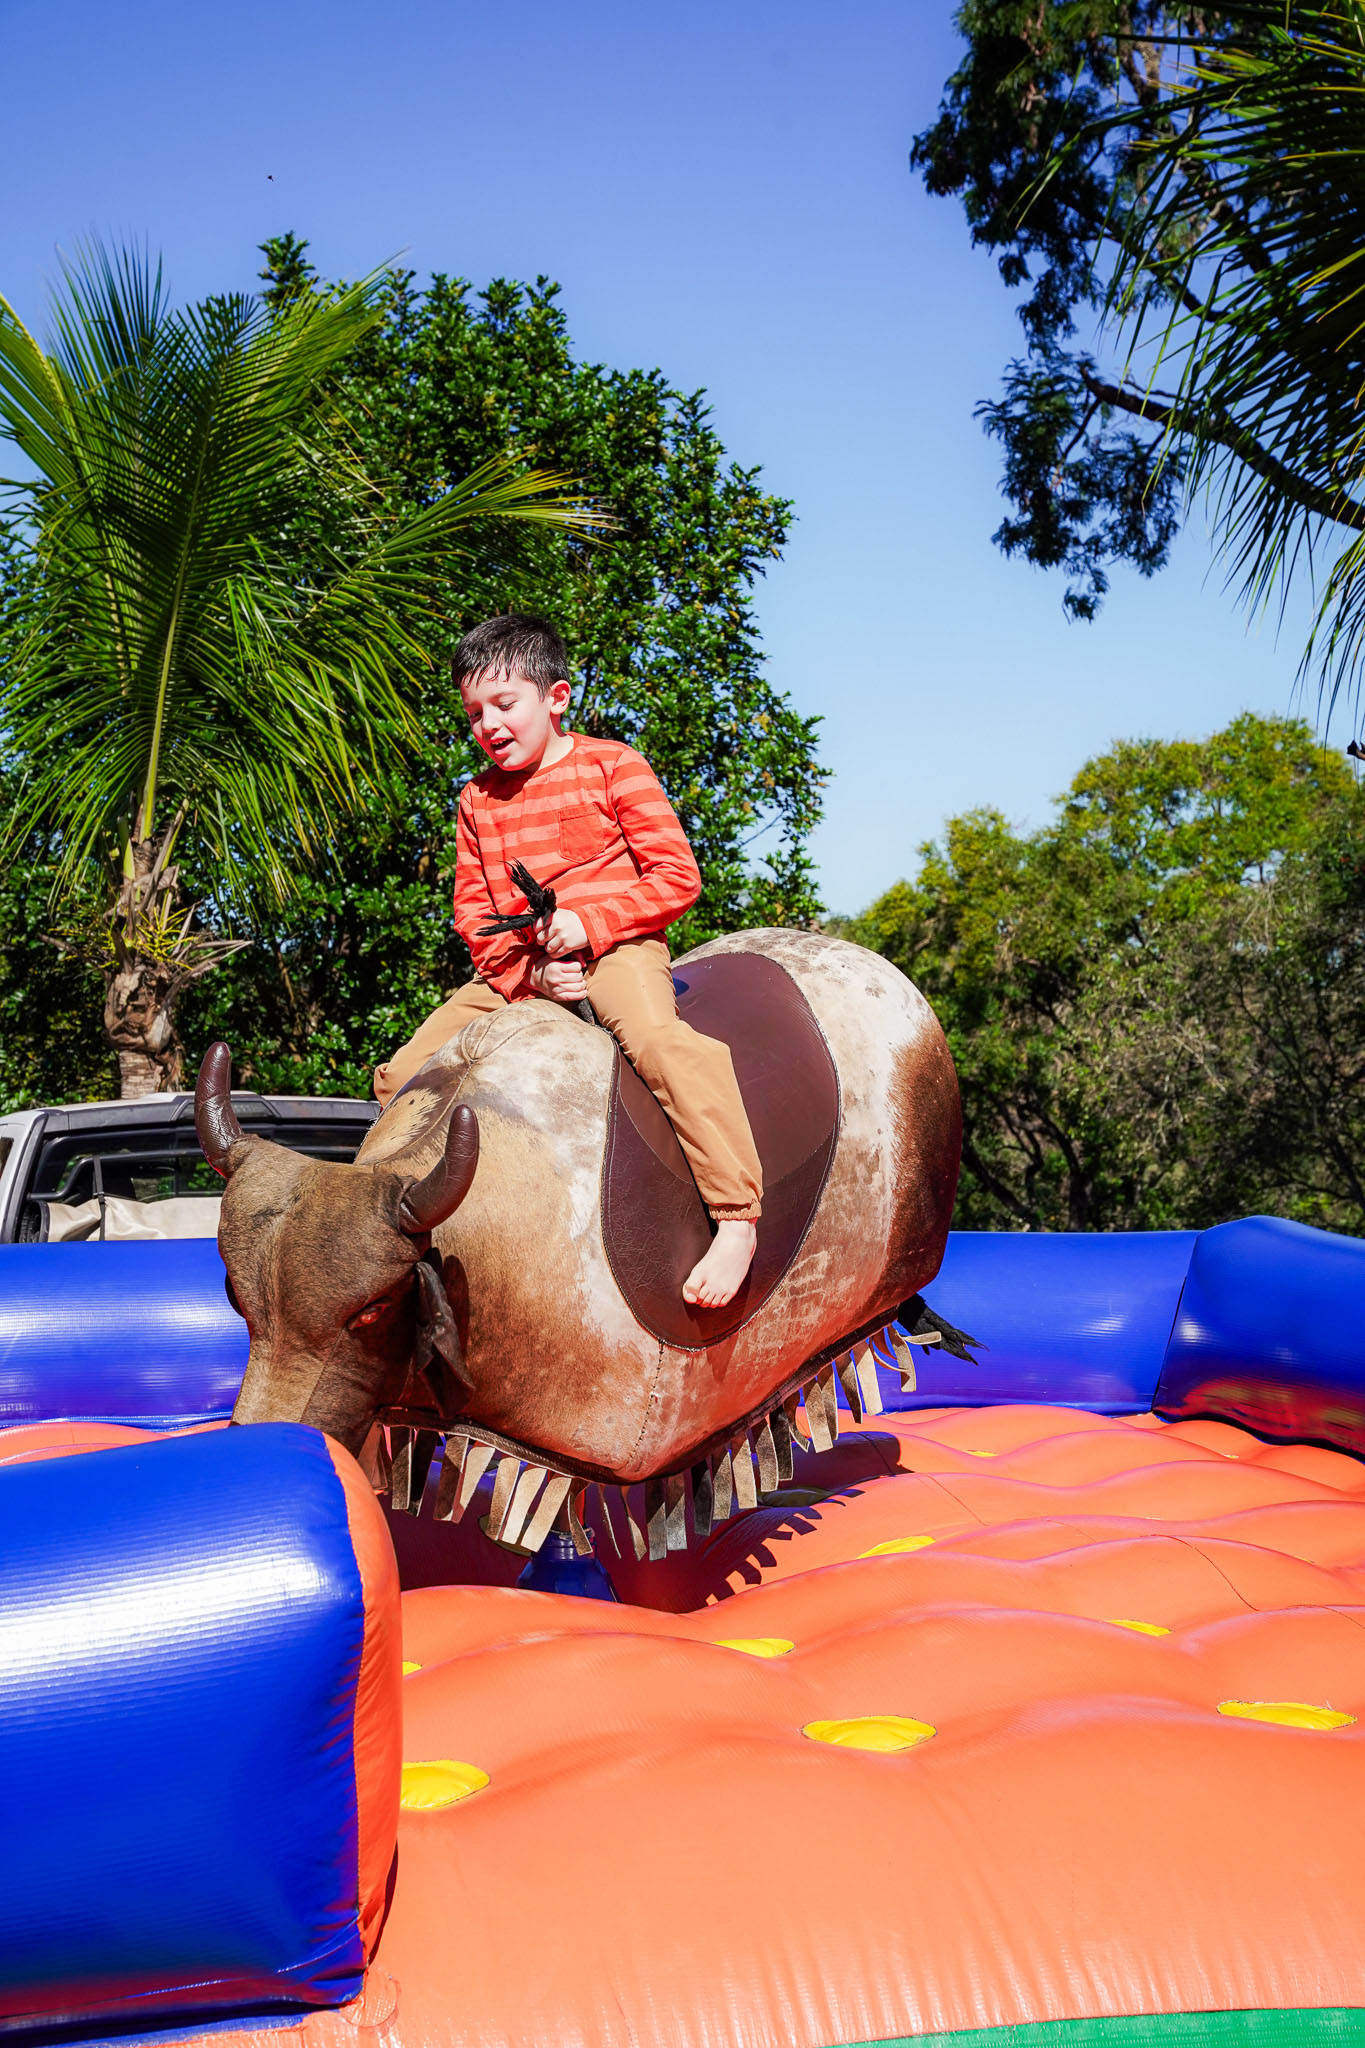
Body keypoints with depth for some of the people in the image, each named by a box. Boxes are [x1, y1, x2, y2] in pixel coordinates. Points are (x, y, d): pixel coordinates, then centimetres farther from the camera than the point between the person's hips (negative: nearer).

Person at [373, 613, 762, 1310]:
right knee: (402, 1074, -1)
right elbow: (471, 911, 10)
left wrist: (588, 922, -17)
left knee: (659, 1039, -37)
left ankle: (737, 1219, -36)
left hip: (613, 945, -6)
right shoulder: (478, 800, 14)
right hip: (515, 969, 6)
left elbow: (677, 876, -6)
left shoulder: (612, 765, -1)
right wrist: (528, 971, -8)